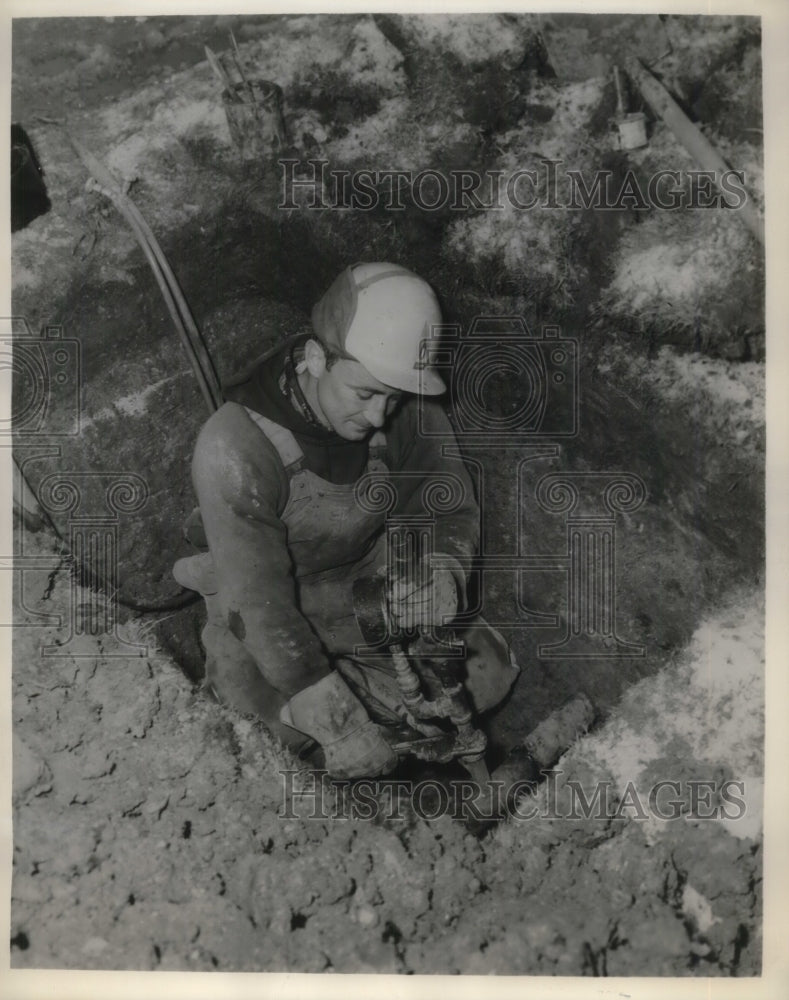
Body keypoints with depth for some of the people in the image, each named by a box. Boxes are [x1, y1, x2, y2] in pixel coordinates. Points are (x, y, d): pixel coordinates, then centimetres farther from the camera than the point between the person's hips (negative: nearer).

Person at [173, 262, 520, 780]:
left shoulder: (413, 412, -20)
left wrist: (440, 575, -30)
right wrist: (339, 724, -31)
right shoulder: (237, 448, -34)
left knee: (488, 677, -5)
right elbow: (261, 602, -31)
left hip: (372, 593, 4)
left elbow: (453, 510, -6)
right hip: (266, 620, -3)